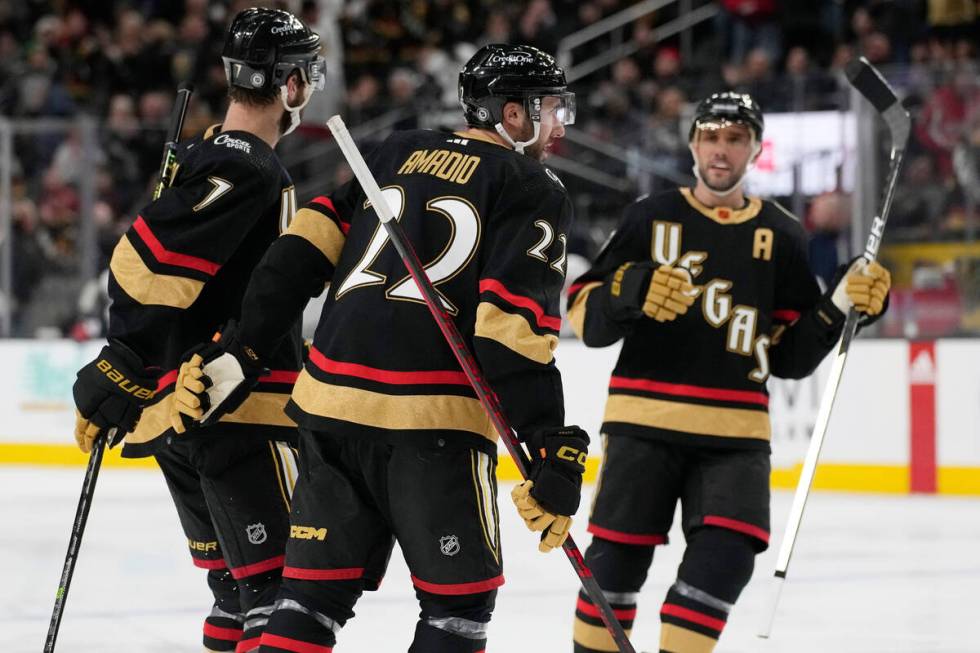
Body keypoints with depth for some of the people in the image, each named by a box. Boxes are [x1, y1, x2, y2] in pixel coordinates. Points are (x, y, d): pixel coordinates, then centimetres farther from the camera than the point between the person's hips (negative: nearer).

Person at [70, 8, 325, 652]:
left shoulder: (202, 157, 16)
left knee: (236, 581, 15)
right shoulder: (252, 173, -15)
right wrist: (118, 377, -20)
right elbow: (150, 267, -22)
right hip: (235, 412, -10)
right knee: (276, 586, -12)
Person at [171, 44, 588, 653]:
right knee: (460, 598, 8)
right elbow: (513, 330, -11)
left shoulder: (399, 153, 19)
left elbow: (301, 255, 10)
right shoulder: (536, 193, 2)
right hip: (433, 419, -5)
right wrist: (555, 453, -12)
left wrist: (235, 355, 10)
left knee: (316, 591, 12)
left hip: (332, 399, 5)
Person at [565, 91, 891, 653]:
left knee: (727, 554, -14)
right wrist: (632, 290, -20)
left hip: (736, 431, 2)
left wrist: (843, 305, -5)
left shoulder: (782, 237, 10)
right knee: (618, 557, -4)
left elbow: (789, 356, 10)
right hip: (645, 421, -1)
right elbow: (584, 316, 0)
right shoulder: (651, 219, 4)